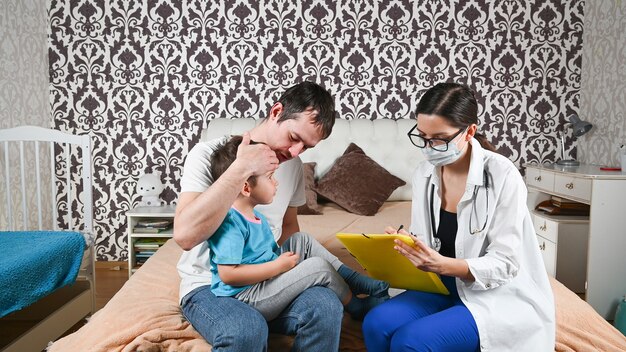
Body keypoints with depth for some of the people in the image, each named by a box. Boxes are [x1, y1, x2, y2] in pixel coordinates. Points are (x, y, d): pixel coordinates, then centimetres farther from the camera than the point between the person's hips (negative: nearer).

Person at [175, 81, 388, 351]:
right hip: (210, 285, -3)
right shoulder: (209, 154, -13)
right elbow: (185, 235, -26)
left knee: (325, 308, -27)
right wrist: (241, 169, -28)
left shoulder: (293, 165, 4)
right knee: (247, 330, -36)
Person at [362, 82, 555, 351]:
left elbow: (504, 263, -17)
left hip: (498, 296, -5)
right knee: (376, 324, -19)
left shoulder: (502, 175, -18)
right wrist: (403, 245, -15)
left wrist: (442, 264, -33)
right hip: (445, 287, 5)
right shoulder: (424, 173, 0)